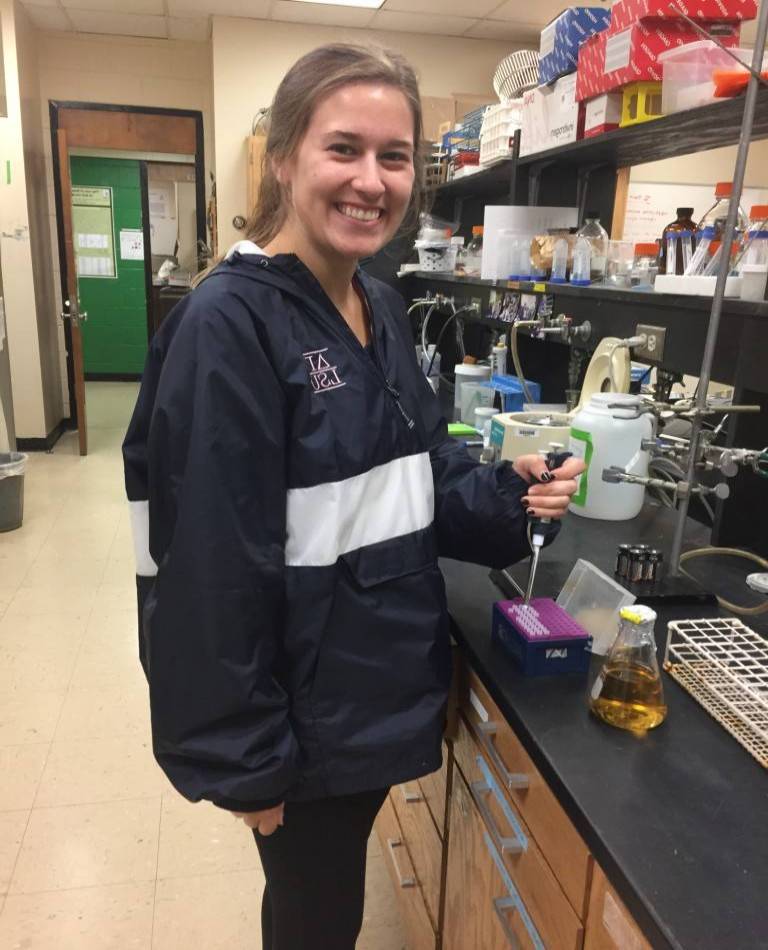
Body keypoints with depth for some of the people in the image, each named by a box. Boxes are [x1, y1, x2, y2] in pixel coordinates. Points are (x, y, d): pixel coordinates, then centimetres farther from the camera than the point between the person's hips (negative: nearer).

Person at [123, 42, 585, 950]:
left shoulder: (381, 307, 2)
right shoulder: (229, 324, -22)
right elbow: (214, 565, -22)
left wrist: (507, 492, -9)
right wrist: (243, 757, -16)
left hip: (384, 685, 7)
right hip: (305, 710, -7)